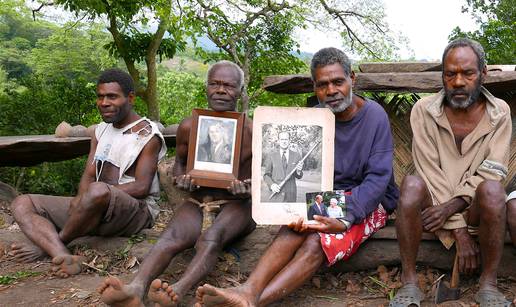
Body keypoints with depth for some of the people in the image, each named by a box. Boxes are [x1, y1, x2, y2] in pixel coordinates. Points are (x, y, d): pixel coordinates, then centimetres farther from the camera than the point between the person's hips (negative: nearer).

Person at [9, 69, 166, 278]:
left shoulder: (147, 135, -4)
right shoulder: (102, 130, 17)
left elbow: (141, 187, -13)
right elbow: (89, 175, 8)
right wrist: (81, 199, -13)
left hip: (137, 209, -7)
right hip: (98, 206, 7)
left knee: (98, 192, -41)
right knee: (22, 204, -5)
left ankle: (46, 246, -14)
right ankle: (64, 257, -33)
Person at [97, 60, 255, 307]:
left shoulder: (252, 132, -3)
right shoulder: (189, 127, 2)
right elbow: (180, 162, 20)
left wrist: (248, 190, -15)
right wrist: (181, 180, -4)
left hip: (236, 206, -2)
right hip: (197, 203, 2)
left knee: (211, 237, -37)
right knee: (171, 237, -31)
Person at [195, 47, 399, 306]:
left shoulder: (375, 116, -13)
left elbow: (378, 177, -18)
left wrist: (347, 218, -30)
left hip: (368, 202, -4)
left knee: (317, 240, -31)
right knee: (297, 226, -30)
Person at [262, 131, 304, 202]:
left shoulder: (296, 155, 7)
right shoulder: (271, 156, 5)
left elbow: (299, 176, 9)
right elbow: (266, 175, 8)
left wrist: (299, 170, -14)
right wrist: (271, 185, -12)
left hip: (290, 196, 1)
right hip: (275, 196, -1)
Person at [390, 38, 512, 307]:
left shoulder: (499, 112, -3)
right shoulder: (424, 110, -8)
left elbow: (492, 172, -11)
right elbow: (431, 172, -14)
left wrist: (452, 206, -25)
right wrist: (459, 231, -20)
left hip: (474, 204, 1)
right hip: (433, 199, 0)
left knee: (492, 189, -32)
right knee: (412, 184, -32)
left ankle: (488, 285, -19)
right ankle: (409, 283, -24)